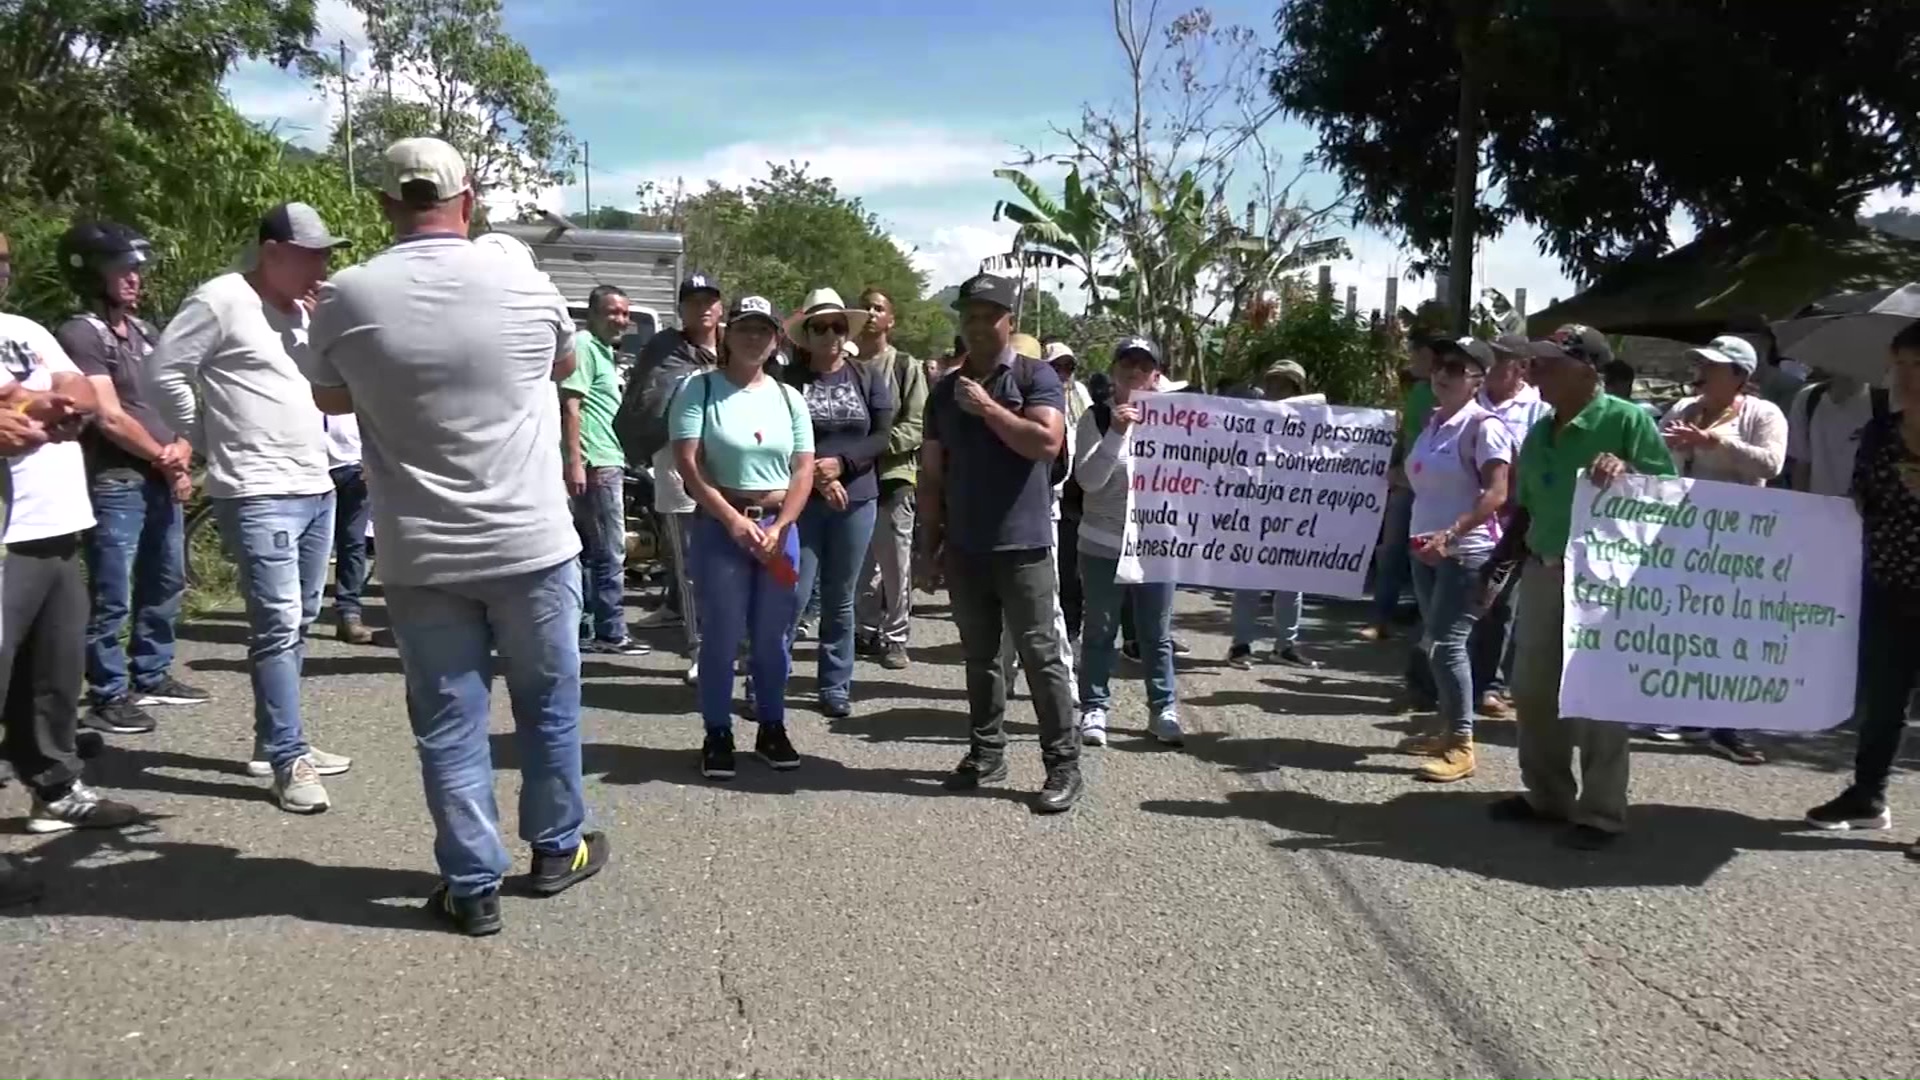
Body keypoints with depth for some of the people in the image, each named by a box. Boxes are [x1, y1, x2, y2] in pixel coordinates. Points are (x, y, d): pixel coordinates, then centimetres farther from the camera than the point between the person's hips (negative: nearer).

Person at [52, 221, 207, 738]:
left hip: (163, 480, 8)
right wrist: (164, 457, -4)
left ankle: (151, 677, 28)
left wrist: (182, 450, -2)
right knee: (112, 598, -4)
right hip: (115, 483, -8)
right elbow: (110, 418, -14)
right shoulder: (79, 335, -9)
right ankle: (108, 697, 4)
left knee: (165, 585, 16)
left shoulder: (144, 331, 14)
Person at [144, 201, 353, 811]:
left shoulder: (299, 309, 16)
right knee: (277, 625, -11)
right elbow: (161, 376, -9)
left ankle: (276, 743, 22)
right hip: (258, 495, -8)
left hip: (316, 488, 9)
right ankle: (289, 760, -6)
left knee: (297, 624, 12)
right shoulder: (221, 301, -9)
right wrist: (206, 439, -1)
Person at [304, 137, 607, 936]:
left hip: (420, 555, 0)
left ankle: (472, 885, 15)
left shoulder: (346, 298, -6)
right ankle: (556, 849, 31)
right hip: (531, 541, 0)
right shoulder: (525, 286, -5)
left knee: (448, 720, 9)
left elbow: (332, 400, 12)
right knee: (547, 703, 17)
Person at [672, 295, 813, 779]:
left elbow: (803, 470, 4)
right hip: (719, 527, -3)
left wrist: (778, 528, -9)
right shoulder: (700, 388, -3)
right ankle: (717, 734, 12)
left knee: (773, 637, 10)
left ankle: (772, 727, 23)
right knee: (721, 636, 1)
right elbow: (688, 465, -11)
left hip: (780, 528, 3)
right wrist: (734, 521, -17)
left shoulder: (788, 397, 8)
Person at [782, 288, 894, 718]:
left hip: (856, 500, 2)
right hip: (801, 500, -2)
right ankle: (765, 683, 6)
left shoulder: (870, 379, 7)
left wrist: (840, 462, -14)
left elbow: (881, 437, 0)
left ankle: (836, 685, 19)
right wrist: (816, 476, -17)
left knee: (840, 598, 10)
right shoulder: (789, 380, 0)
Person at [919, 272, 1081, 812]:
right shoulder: (946, 389, 11)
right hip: (964, 548, 5)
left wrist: (987, 408, -16)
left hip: (1021, 545, -5)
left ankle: (1064, 766, 4)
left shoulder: (1036, 376, -3)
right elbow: (931, 474, 13)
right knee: (979, 656, 12)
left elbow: (1047, 443, -19)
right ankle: (987, 753, 23)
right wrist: (929, 543, 9)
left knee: (1040, 656, -2)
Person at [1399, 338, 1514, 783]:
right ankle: (1447, 727, 25)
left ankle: (1461, 745, -4)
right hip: (1426, 547, 8)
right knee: (1433, 642, 13)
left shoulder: (1483, 425, -12)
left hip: (1466, 551, -8)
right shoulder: (1433, 421, 11)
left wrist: (1451, 534, -29)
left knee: (1446, 642, -11)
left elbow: (1497, 494, -21)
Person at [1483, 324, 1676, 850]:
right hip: (1542, 573, 7)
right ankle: (1547, 795, 27)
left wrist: (1626, 470, -27)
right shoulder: (1539, 433, 11)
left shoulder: (1627, 420, -10)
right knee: (1533, 689, 12)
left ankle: (1601, 813, 10)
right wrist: (1497, 566, 12)